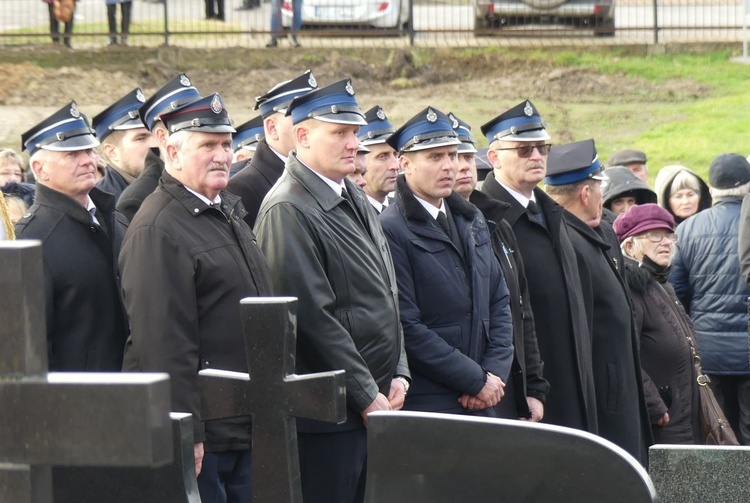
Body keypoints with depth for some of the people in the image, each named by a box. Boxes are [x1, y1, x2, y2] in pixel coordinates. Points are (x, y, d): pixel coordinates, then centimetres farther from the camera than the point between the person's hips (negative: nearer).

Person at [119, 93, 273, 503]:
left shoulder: (229, 211, 15)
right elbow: (164, 342, -20)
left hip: (248, 425, 9)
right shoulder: (156, 230, -16)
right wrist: (187, 434, -22)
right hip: (202, 437, -9)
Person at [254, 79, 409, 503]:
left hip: (377, 404, 8)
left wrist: (398, 375, 6)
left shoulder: (354, 199, 14)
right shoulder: (288, 210, -13)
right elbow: (314, 318, -17)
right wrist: (367, 397, -14)